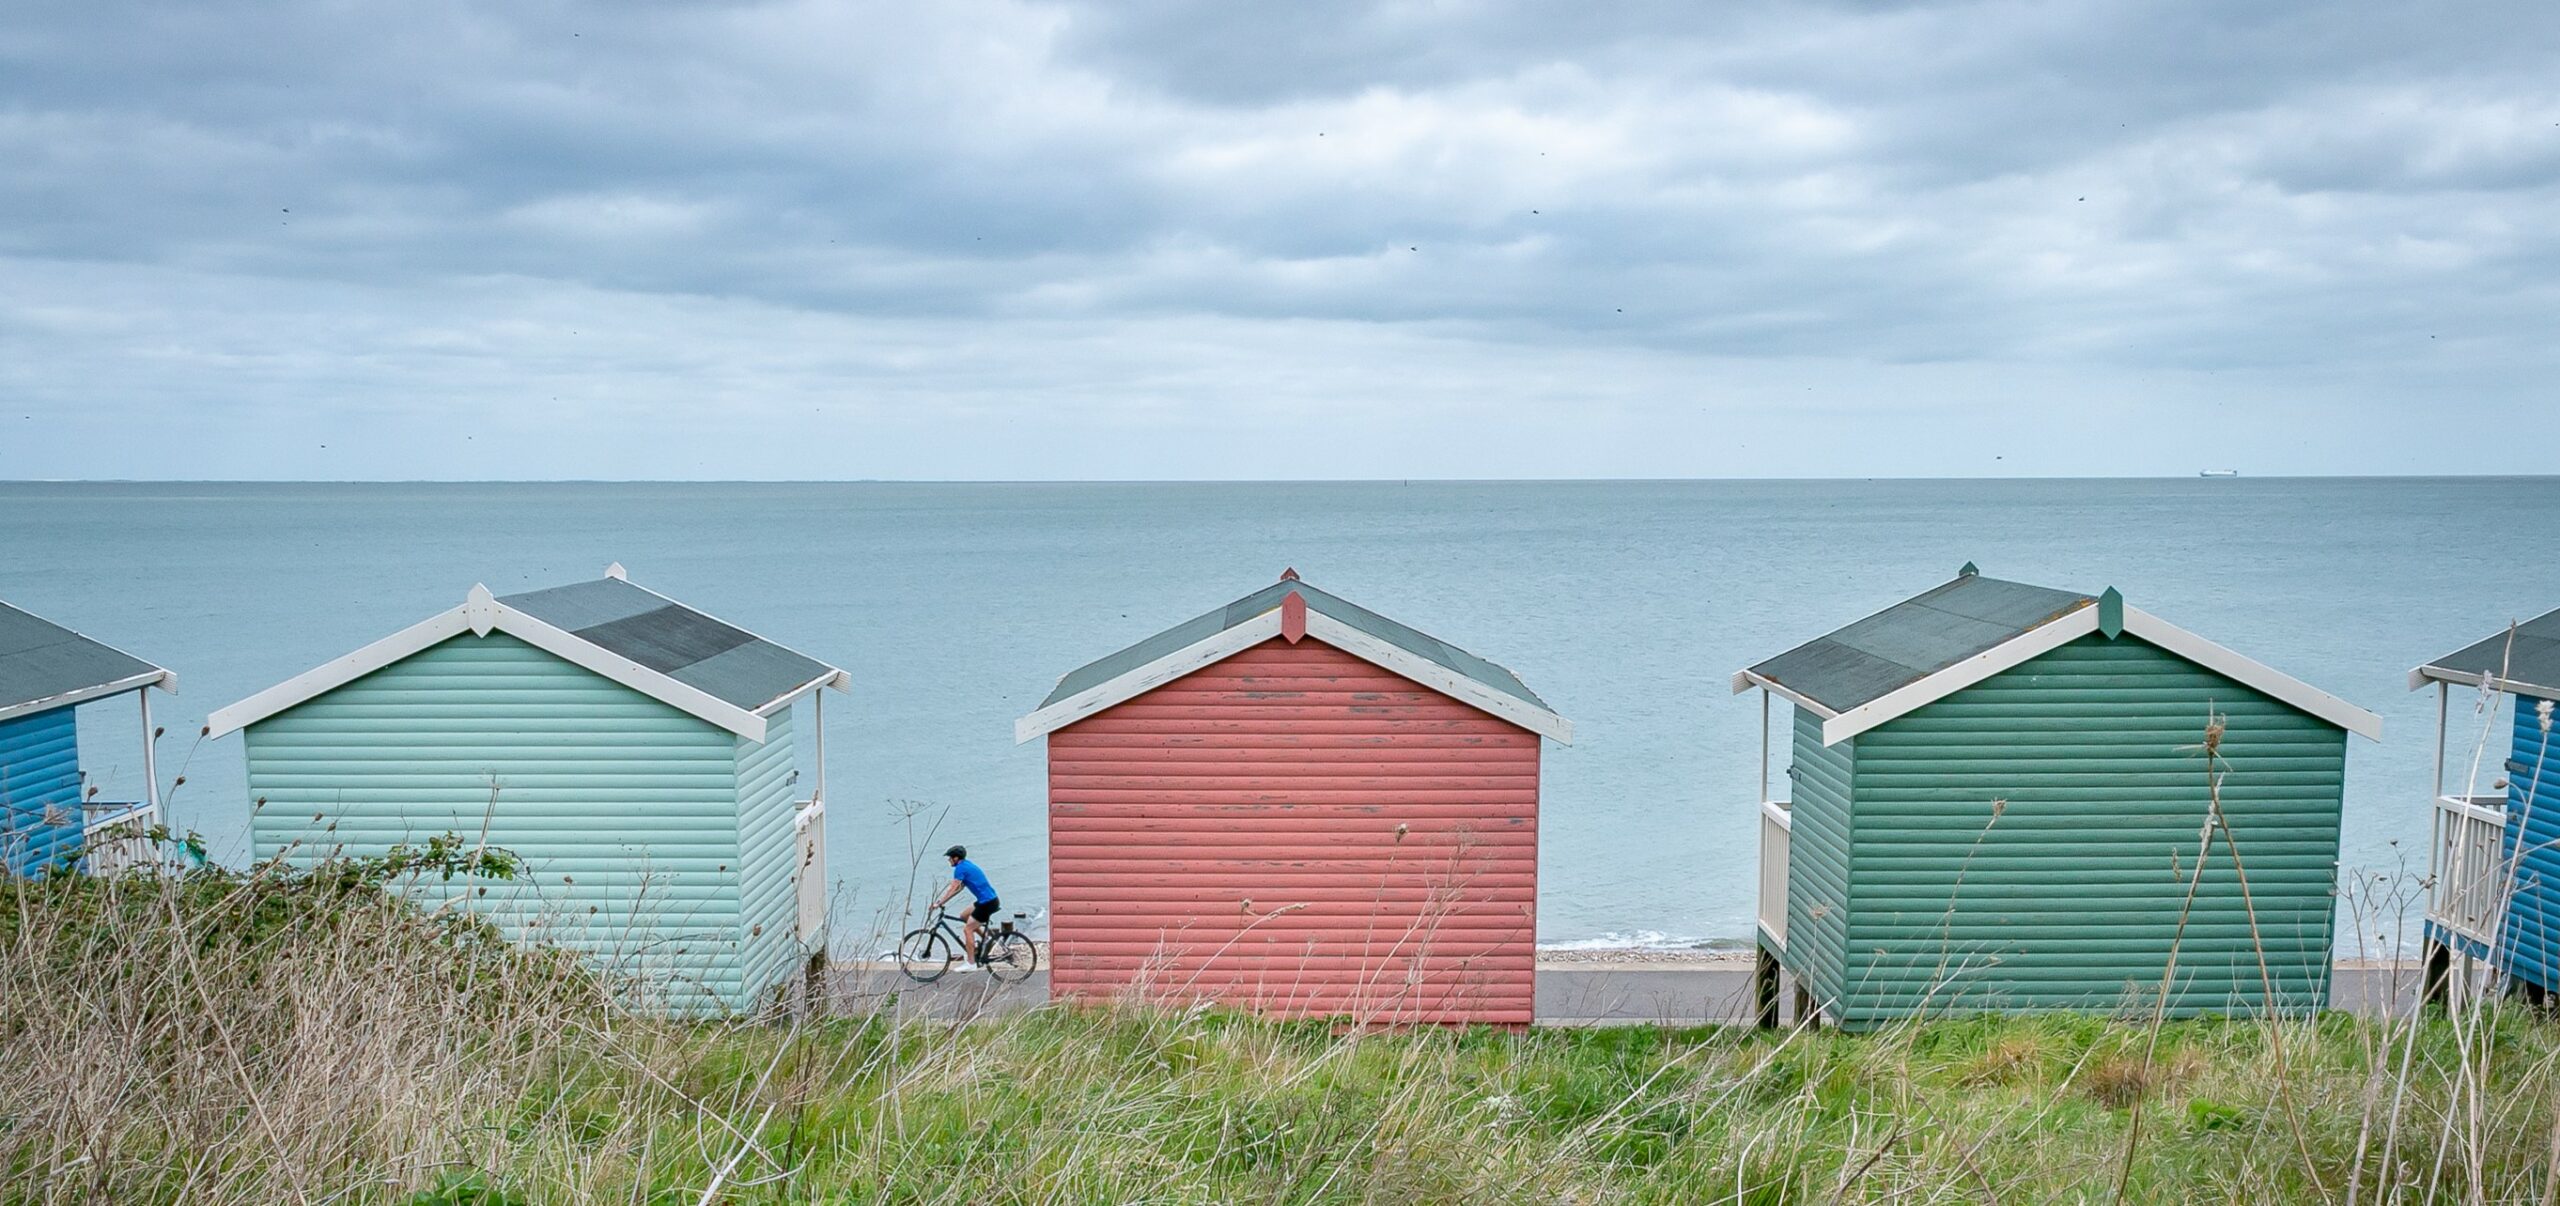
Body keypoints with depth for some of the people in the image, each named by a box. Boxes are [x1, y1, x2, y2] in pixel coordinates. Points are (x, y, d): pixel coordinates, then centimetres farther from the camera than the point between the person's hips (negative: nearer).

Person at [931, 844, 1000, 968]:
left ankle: (971, 963, -3)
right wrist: (941, 900, 19)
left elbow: (953, 888, -16)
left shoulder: (960, 868, -11)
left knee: (967, 929, -4)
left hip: (987, 903, -9)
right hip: (991, 899, 9)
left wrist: (939, 903, -13)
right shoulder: (967, 865, 18)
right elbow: (959, 888, 22)